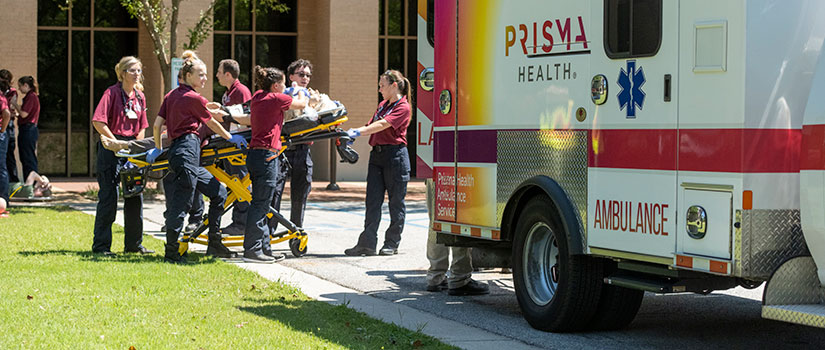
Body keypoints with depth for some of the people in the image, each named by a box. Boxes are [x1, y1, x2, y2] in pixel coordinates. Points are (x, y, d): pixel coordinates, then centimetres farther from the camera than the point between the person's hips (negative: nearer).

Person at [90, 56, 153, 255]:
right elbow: (98, 122, -16)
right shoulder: (112, 93, -8)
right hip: (111, 148, -6)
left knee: (135, 195, 7)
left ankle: (133, 243, 17)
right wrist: (115, 143, -13)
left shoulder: (140, 97, 12)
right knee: (108, 196, -5)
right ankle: (101, 245, 0)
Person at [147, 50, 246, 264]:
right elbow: (212, 124, 5)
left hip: (176, 148, 9)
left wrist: (158, 148, 25)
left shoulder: (171, 96, 17)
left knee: (219, 192, 14)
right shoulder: (194, 98, -5)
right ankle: (171, 252, -7)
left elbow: (157, 125, 14)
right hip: (188, 148, -9)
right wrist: (231, 138, 19)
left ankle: (214, 244, 15)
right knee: (180, 202, -8)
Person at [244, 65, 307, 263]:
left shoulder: (258, 96, 12)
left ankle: (264, 248, 17)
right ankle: (252, 250, -5)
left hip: (255, 154, 9)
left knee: (262, 204, 12)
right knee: (261, 204, -6)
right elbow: (301, 104, 5)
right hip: (266, 155, -9)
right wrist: (302, 93, 29)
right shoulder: (276, 98, -9)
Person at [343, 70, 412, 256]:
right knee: (372, 200, 1)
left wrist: (358, 132, -30)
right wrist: (352, 133, 2)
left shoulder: (403, 108, -7)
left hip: (395, 155, -8)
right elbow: (371, 125, 18)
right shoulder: (383, 105, 20)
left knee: (396, 201, 1)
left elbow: (382, 125, -21)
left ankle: (392, 244, 8)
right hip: (377, 154, 8)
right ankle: (367, 243, -1)